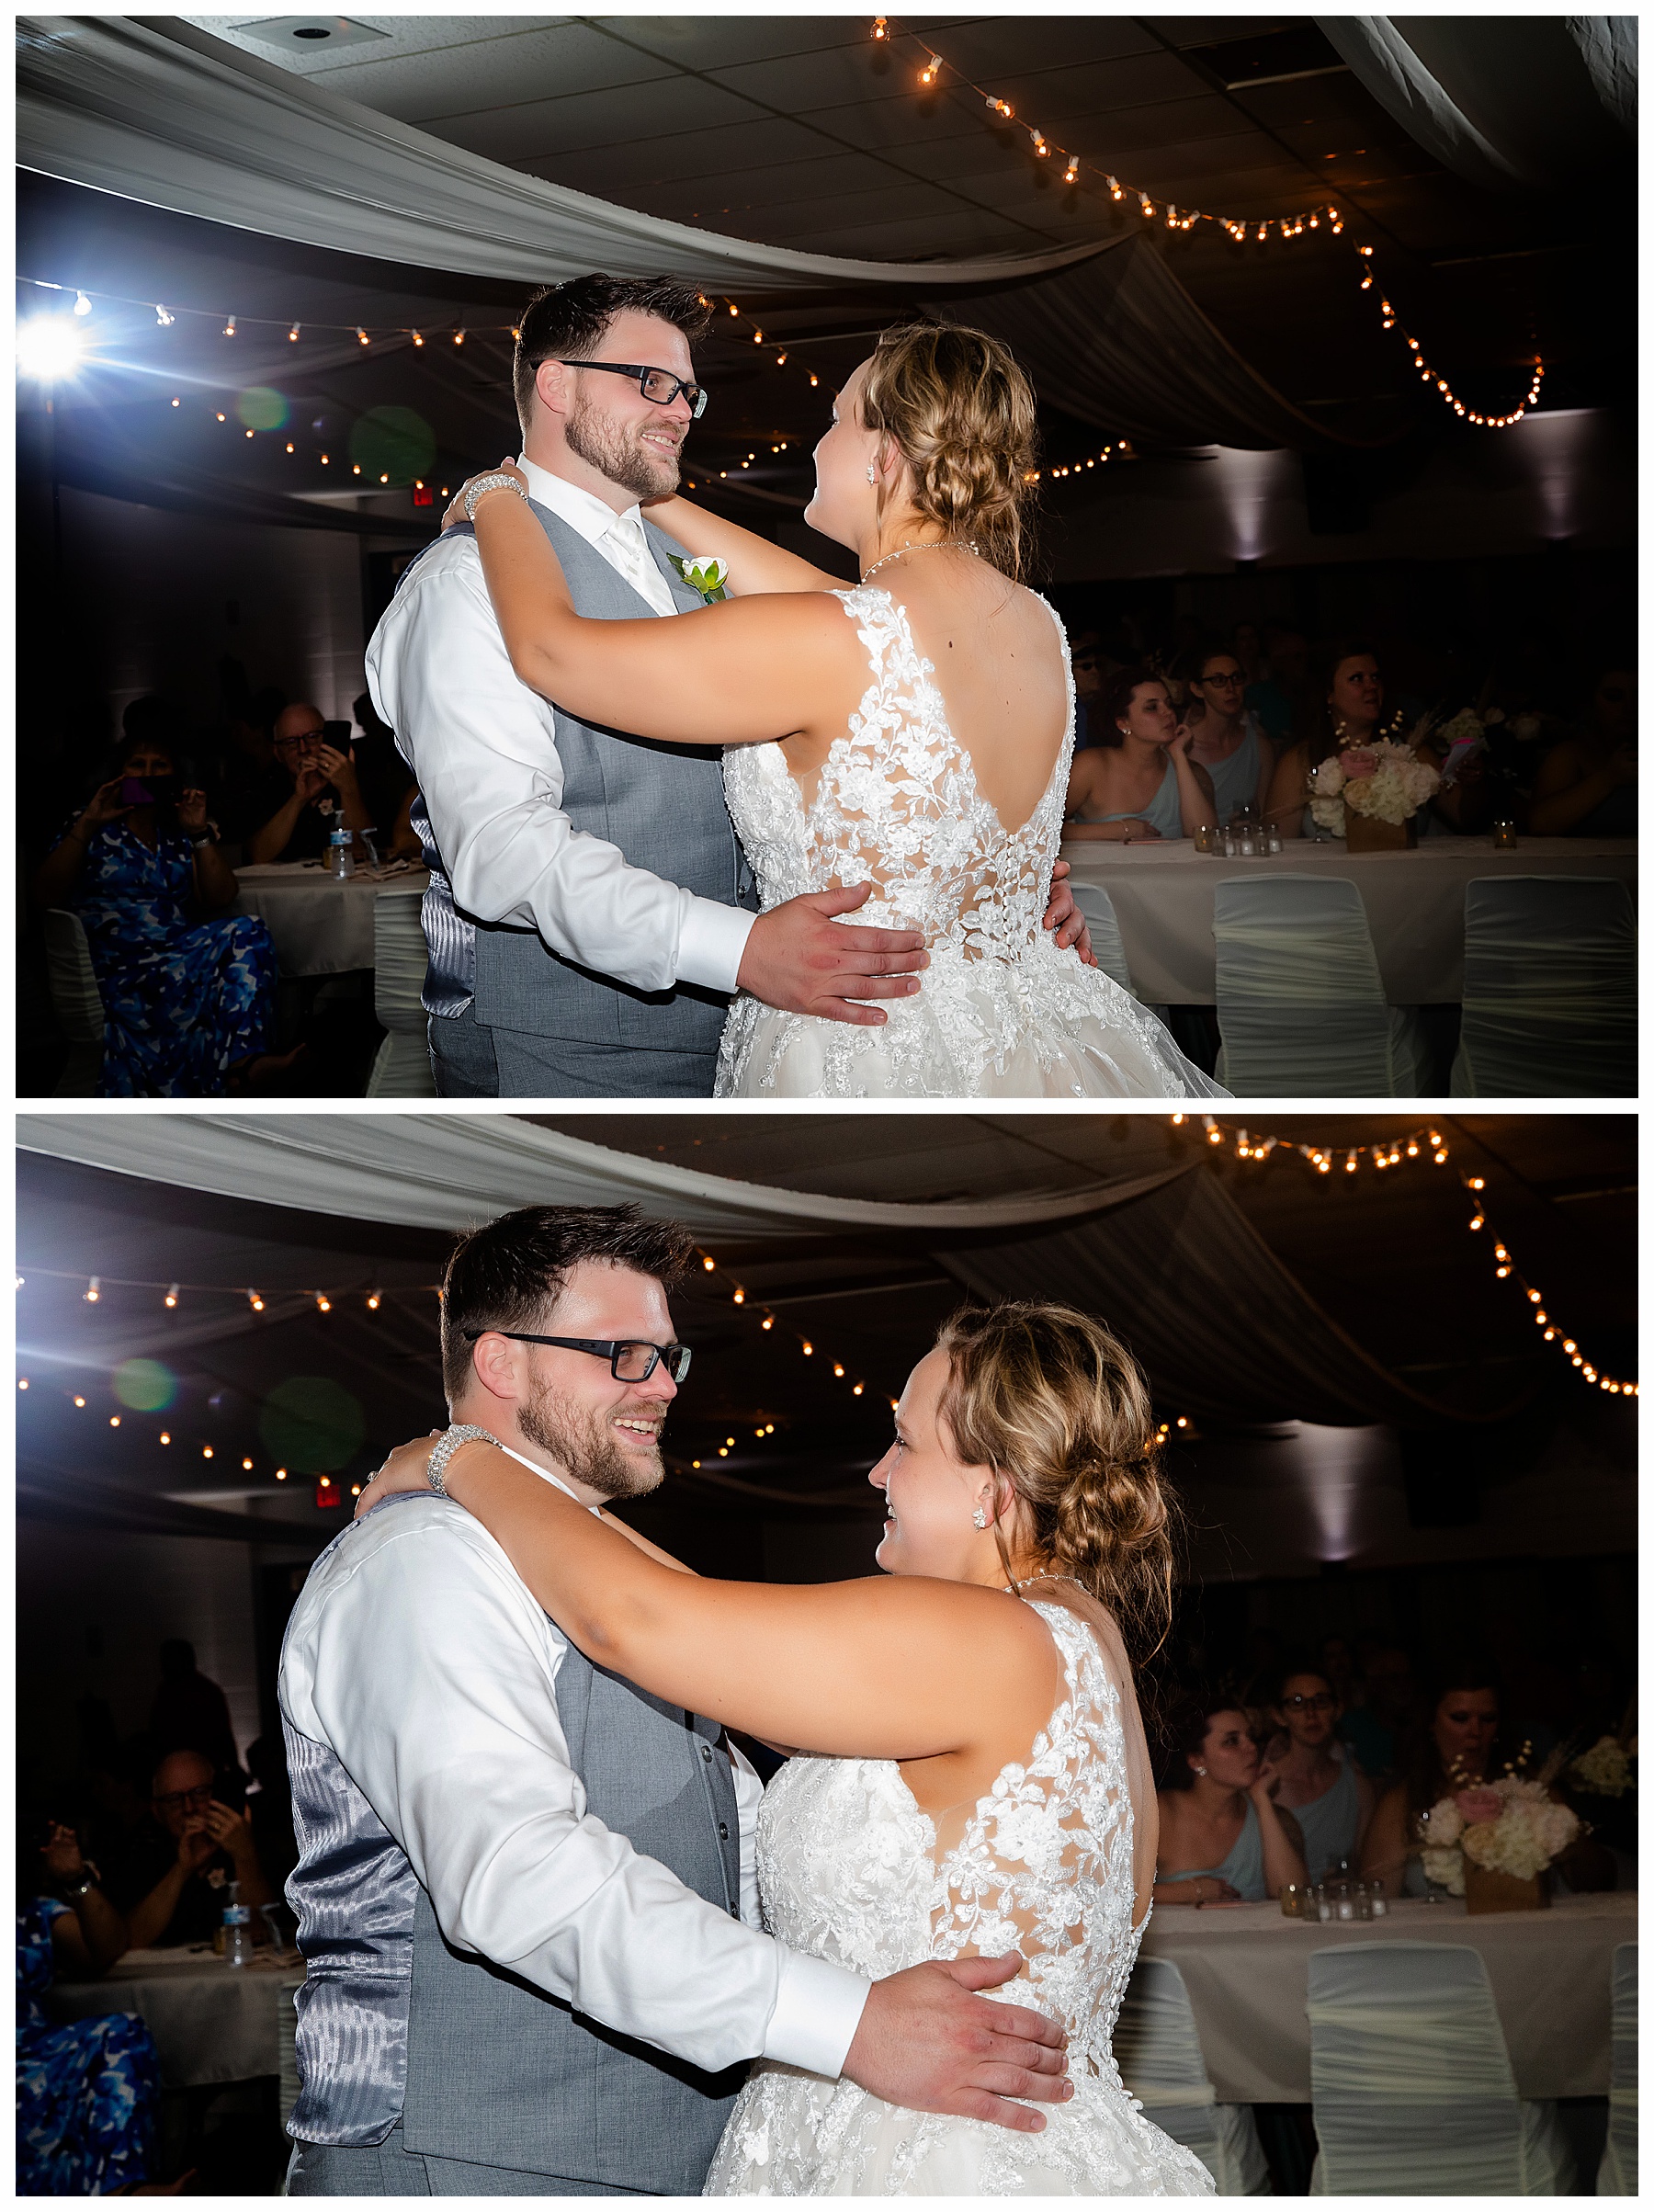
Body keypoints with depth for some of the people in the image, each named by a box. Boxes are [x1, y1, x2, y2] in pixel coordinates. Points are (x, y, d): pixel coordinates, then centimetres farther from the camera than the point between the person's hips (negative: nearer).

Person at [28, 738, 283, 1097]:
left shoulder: (179, 835, 21)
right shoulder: (94, 828, 13)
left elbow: (218, 899, 9)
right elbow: (44, 896, -1)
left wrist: (201, 834, -1)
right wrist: (86, 825, -6)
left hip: (175, 953, 4)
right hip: (112, 967, -4)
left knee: (246, 933, -26)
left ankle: (240, 1061, -39)